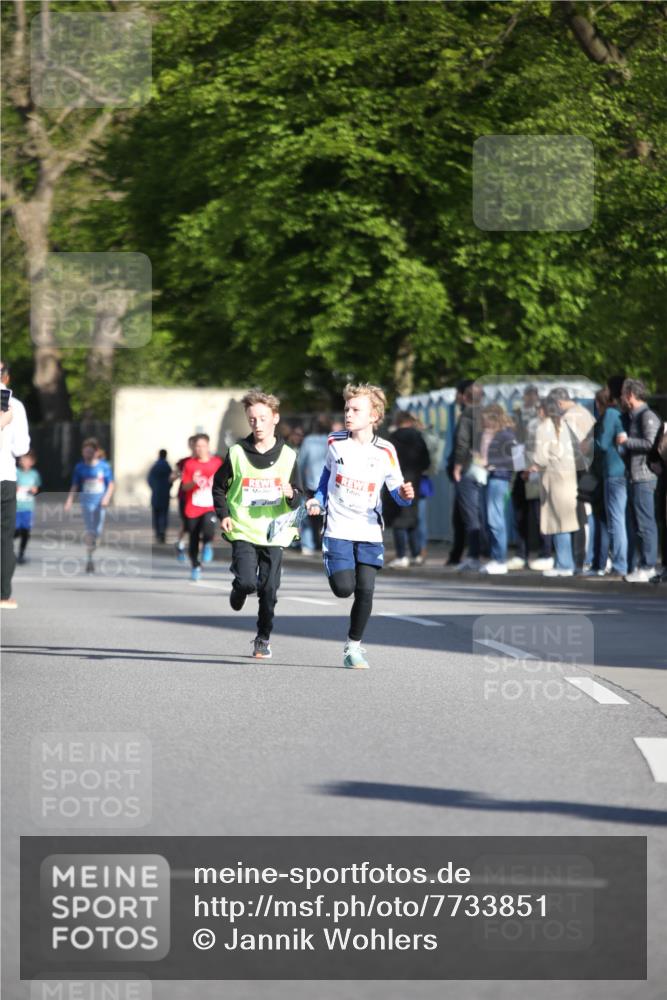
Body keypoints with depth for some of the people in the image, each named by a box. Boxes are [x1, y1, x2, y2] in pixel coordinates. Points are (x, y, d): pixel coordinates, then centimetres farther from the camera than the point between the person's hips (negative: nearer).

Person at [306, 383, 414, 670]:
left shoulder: (385, 452, -4)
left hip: (369, 532, 0)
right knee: (344, 588, -14)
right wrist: (318, 501, 6)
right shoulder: (335, 443, 1)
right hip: (337, 530, 0)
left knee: (365, 590, -6)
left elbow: (397, 491, 1)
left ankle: (353, 647, 11)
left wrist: (405, 495, -22)